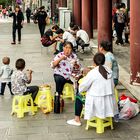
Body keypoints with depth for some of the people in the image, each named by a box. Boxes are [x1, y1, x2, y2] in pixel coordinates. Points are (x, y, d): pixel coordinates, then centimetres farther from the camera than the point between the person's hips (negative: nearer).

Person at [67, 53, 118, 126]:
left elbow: (83, 86, -10)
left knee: (78, 97, 19)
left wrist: (80, 90, 15)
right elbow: (111, 86, 11)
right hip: (109, 102, 6)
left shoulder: (92, 73, -16)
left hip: (97, 102, -6)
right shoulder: (109, 70, 1)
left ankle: (77, 120, 25)